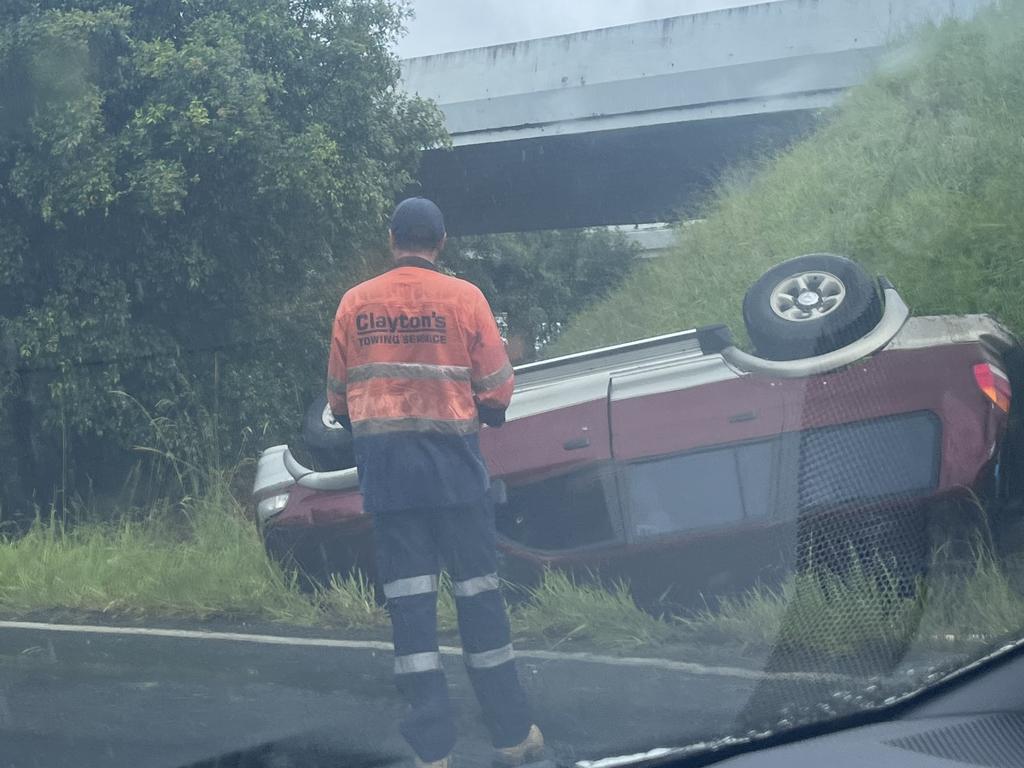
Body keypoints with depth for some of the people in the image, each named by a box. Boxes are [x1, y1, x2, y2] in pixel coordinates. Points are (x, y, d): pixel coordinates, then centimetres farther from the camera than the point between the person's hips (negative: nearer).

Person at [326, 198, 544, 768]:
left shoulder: (355, 304, 4)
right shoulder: (463, 297, -4)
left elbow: (339, 396, 10)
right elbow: (496, 390, -2)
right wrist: (488, 414, 20)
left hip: (384, 464, 2)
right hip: (452, 460, -2)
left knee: (409, 595, 4)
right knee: (478, 588, 7)